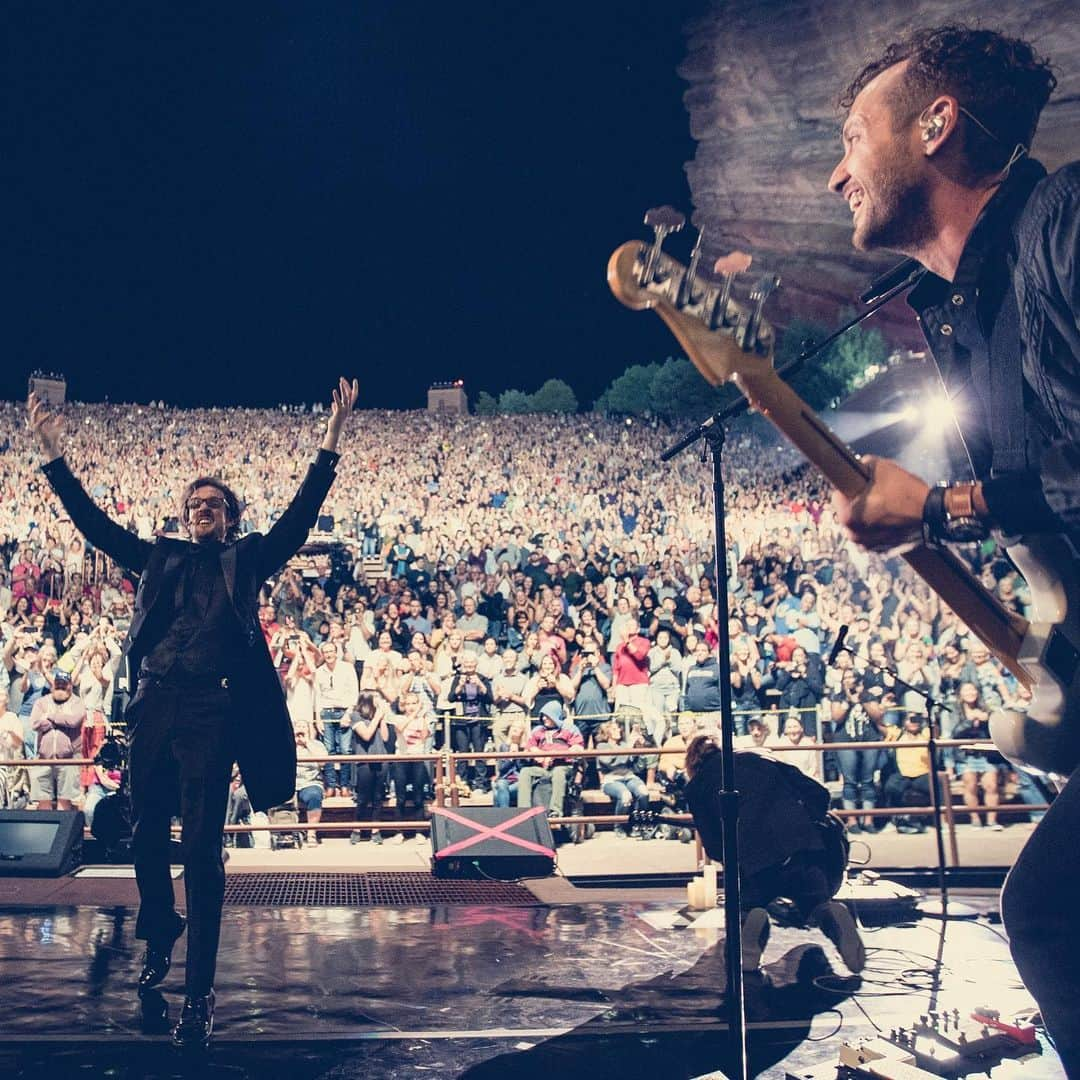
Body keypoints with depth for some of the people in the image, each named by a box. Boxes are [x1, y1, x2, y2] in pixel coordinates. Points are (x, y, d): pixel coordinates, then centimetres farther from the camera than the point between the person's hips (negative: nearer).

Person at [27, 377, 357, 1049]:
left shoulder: (248, 557, 11)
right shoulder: (161, 556, 19)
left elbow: (301, 515, 1)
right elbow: (95, 523, 18)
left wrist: (333, 439, -8)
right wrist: (54, 455, 13)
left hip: (213, 708, -4)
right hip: (153, 703, 4)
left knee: (202, 845, -5)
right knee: (149, 833, 15)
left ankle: (201, 992, 1)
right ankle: (159, 934, 42)